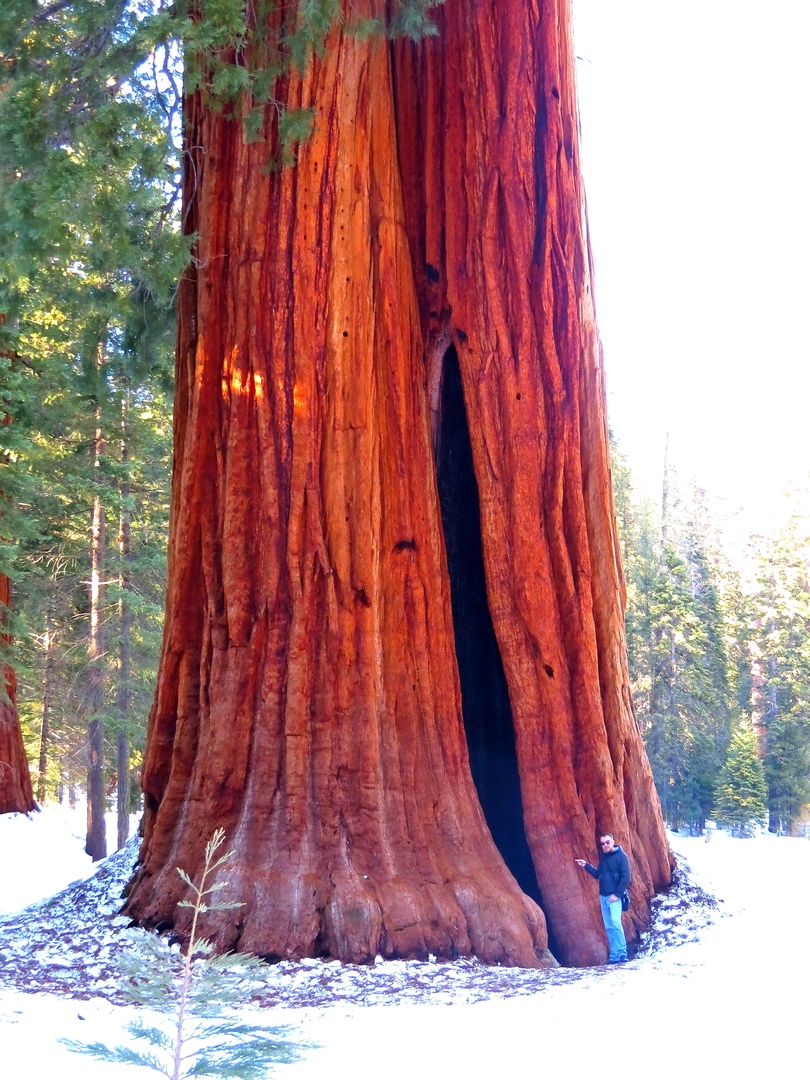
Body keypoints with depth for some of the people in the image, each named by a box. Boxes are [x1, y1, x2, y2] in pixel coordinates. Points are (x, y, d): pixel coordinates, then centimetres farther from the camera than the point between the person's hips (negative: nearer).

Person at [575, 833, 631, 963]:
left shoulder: (621, 856, -7)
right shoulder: (603, 857, 14)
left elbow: (626, 877, -12)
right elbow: (598, 874, 21)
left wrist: (617, 894, -17)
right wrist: (586, 865, 10)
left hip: (614, 897, -7)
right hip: (603, 896, 7)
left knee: (615, 923, -21)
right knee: (609, 927, 6)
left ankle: (622, 954, -19)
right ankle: (614, 956, 9)